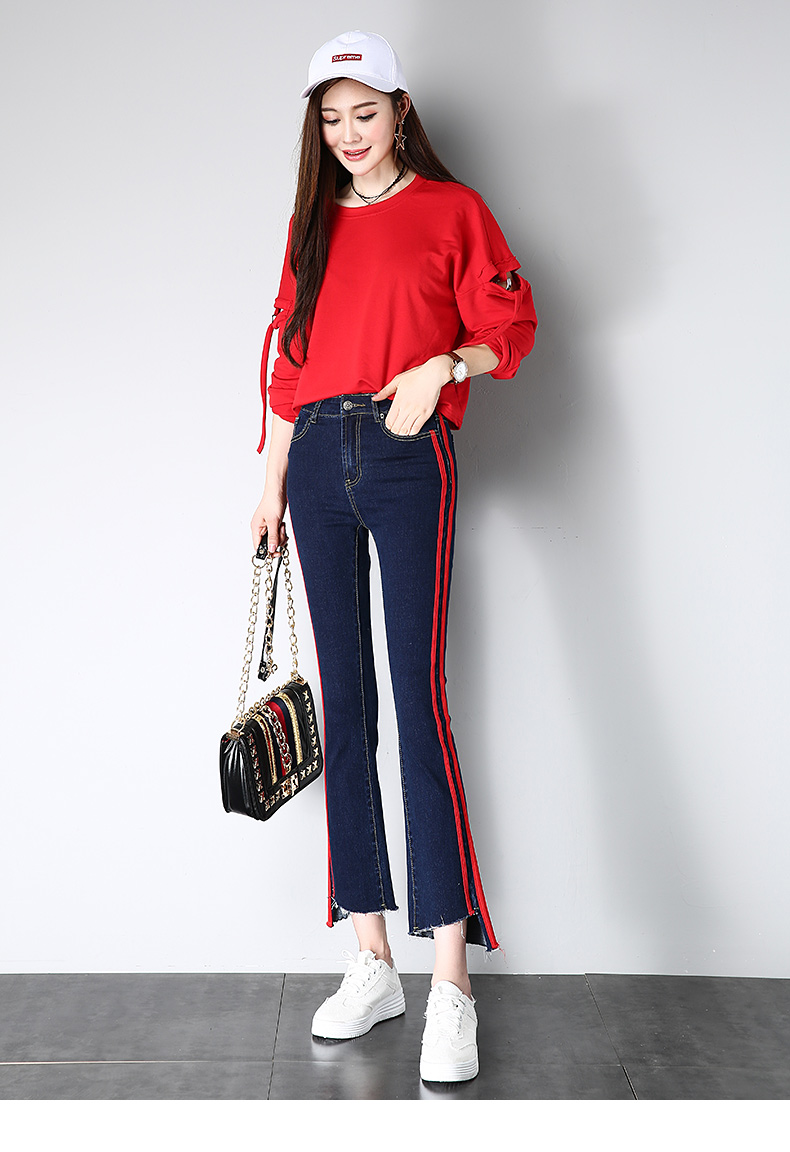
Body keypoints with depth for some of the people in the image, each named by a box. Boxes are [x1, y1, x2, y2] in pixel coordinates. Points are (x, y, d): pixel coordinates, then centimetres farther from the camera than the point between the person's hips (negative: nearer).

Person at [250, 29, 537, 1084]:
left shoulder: (451, 209, 8)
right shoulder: (311, 224, 20)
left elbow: (511, 326, 3)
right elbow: (288, 356, 19)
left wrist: (440, 367, -16)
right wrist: (274, 481, 14)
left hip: (406, 456, -5)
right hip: (318, 458, 5)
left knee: (419, 701, -13)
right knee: (344, 704, 3)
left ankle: (451, 982, -11)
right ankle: (373, 961, 10)